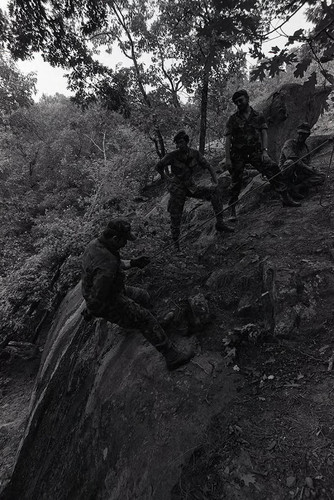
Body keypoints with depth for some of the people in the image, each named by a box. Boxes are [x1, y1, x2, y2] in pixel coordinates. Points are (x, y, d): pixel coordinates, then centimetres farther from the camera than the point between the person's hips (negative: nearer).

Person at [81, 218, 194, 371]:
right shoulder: (107, 266, -39)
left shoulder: (96, 243, -8)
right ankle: (172, 357, 6)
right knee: (147, 320, -3)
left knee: (143, 296, 22)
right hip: (110, 304, -9)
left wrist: (132, 263, -1)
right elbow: (96, 300, -33)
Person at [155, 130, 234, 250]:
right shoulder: (172, 156, -15)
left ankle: (219, 223, -11)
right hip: (177, 189, -3)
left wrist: (215, 182, -12)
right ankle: (176, 244, 15)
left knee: (214, 191, -14)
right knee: (175, 218, -3)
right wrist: (166, 178, -5)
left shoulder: (195, 154, -8)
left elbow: (208, 167, -1)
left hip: (191, 187, 3)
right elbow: (158, 166, -1)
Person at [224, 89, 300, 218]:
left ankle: (286, 198, -13)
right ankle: (232, 208, 17)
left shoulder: (258, 116, 8)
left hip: (255, 152, 1)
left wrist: (264, 151, -12)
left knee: (273, 168, -17)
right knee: (236, 182, 1)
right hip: (238, 154, -1)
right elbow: (228, 139, -1)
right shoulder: (233, 119, 3)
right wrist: (227, 158, -9)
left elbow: (264, 134, 3)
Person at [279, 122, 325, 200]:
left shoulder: (305, 147, 17)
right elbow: (294, 159, -21)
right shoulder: (289, 143, -5)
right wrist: (309, 169, -21)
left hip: (299, 175, 6)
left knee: (321, 177, -12)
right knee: (290, 162, -38)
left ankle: (297, 187, -26)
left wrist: (310, 169, -10)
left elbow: (308, 164, 15)